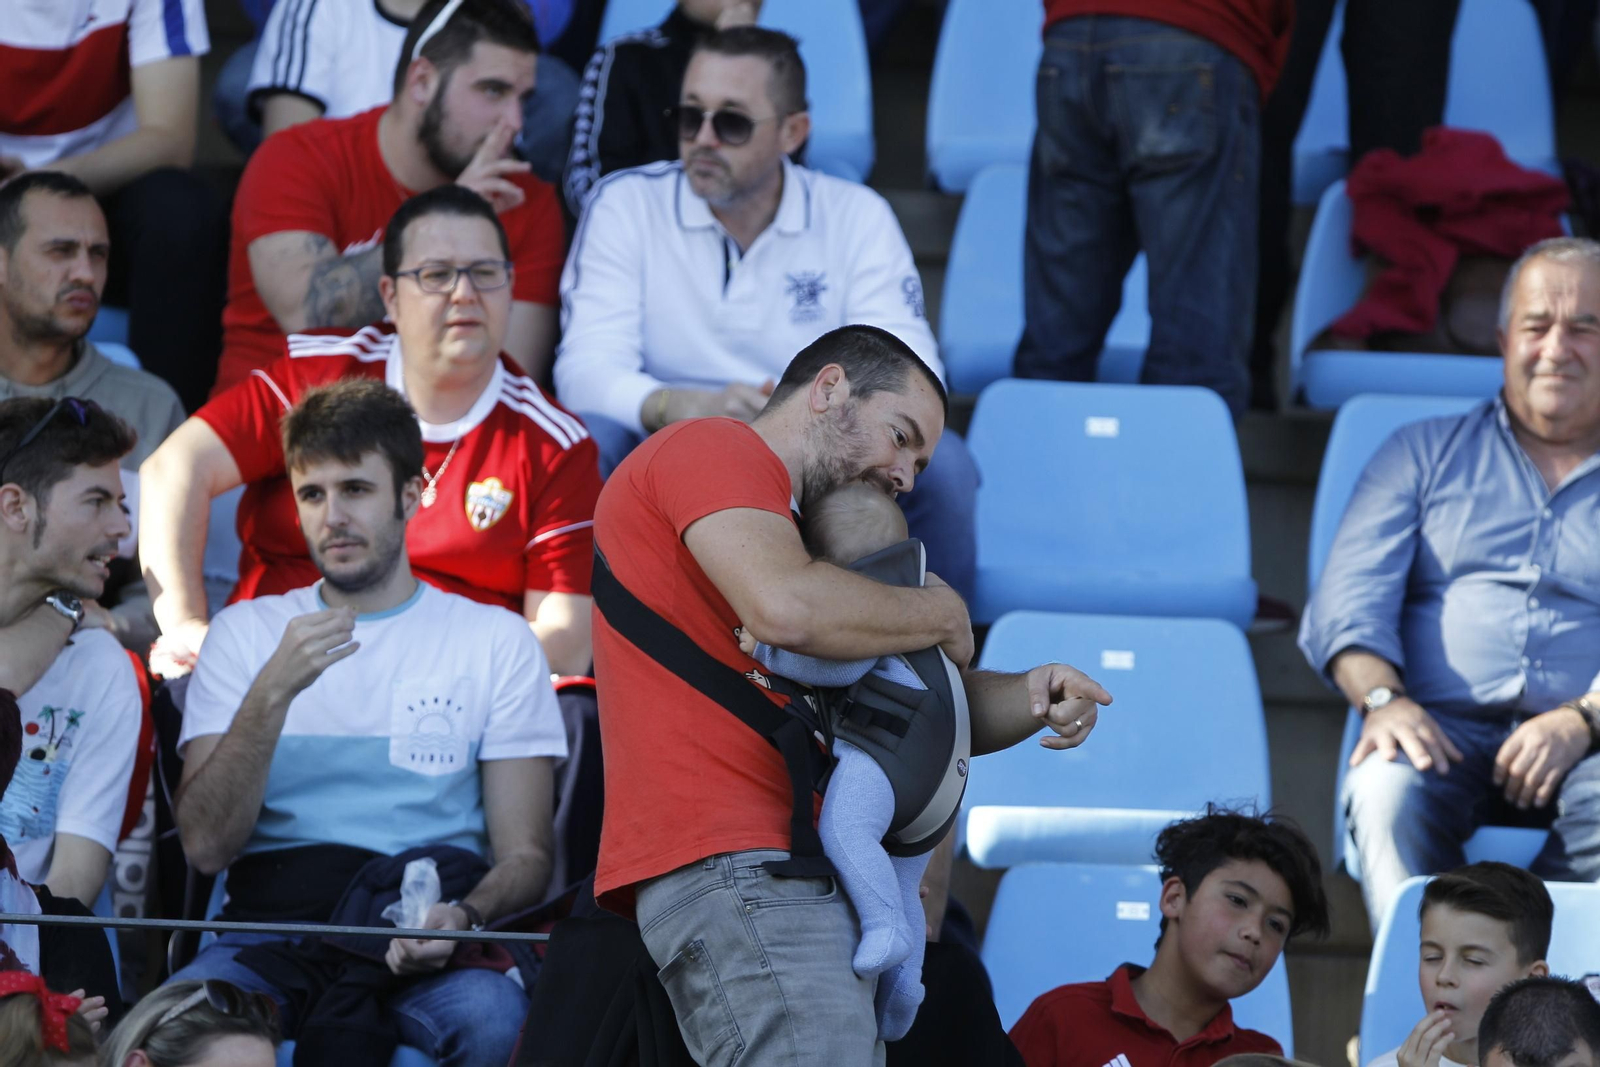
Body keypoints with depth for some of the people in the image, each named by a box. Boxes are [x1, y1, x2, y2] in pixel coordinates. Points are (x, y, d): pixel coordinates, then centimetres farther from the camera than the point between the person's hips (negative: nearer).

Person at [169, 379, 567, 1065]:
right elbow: (206, 846, 2)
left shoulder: (496, 640, 12)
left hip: (423, 934, 1)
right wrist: (272, 694, -11)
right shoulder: (244, 634, 15)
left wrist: (464, 917, -16)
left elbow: (525, 854, 8)